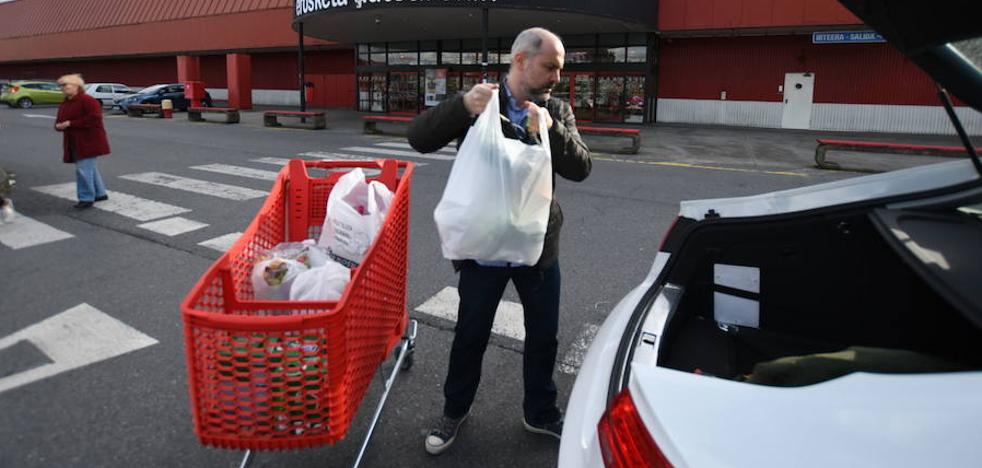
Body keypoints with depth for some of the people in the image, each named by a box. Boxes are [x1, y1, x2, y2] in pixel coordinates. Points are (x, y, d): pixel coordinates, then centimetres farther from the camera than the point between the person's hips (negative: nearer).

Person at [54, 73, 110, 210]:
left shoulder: (87, 100, -14)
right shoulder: (65, 103, 14)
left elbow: (94, 118, -24)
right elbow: (60, 120, 20)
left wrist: (71, 123, -21)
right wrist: (59, 125, -6)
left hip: (88, 141, -9)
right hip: (74, 143, 9)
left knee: (83, 169, -11)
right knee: (90, 168, 17)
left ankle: (87, 198, -2)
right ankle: (100, 193, 29)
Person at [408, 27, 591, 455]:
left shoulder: (557, 112, 2)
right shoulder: (479, 104, -6)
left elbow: (580, 168, -8)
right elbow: (419, 138, -13)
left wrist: (551, 130, -25)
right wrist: (462, 106, -29)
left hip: (540, 247, 3)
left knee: (543, 336, 16)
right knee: (470, 336, 12)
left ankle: (540, 413, 39)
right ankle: (454, 412, 36)